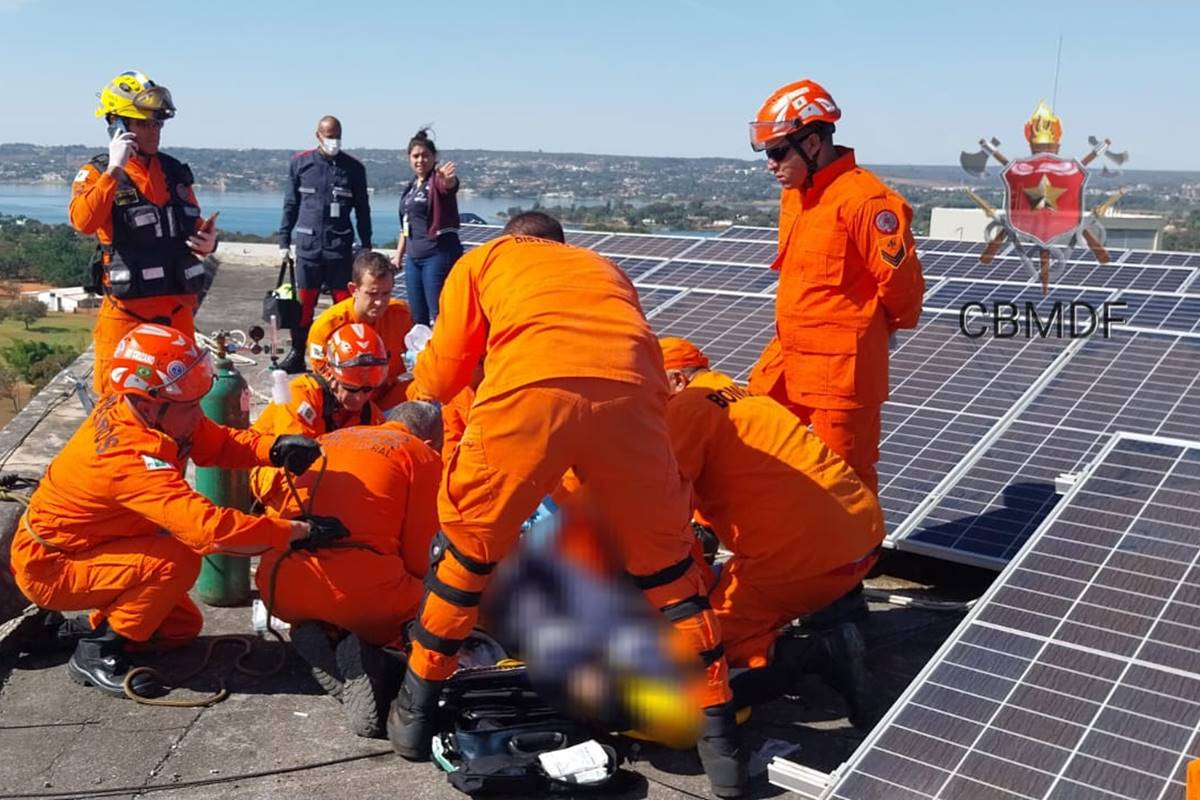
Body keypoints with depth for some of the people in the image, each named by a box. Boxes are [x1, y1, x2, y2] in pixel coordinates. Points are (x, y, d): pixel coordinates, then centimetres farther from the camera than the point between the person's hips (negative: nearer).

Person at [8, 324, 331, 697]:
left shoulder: (141, 411, -12)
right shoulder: (131, 456, -37)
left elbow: (217, 442, -4)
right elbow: (209, 528, -44)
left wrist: (275, 448, -24)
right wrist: (297, 530, -39)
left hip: (84, 546, 8)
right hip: (49, 568, -8)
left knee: (183, 627, 9)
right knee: (179, 560, -28)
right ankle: (95, 652, -12)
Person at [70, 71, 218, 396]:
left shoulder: (175, 171, 11)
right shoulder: (98, 172, -4)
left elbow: (194, 227, 22)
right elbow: (83, 222, -24)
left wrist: (207, 241, 0)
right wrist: (114, 170, -23)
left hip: (177, 308, 5)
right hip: (126, 311, -5)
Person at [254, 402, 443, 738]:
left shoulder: (328, 440, 25)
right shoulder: (422, 455, 9)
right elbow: (419, 555, 4)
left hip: (279, 588, 6)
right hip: (357, 588, -6)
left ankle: (315, 636, 3)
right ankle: (363, 653, -9)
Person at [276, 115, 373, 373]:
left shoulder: (353, 167, 4)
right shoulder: (300, 163, 5)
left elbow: (362, 210, 9)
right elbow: (290, 205, 11)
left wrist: (366, 246, 7)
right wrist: (284, 241, 8)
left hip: (340, 245, 0)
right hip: (308, 244, 0)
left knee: (345, 301, 2)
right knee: (304, 302, 3)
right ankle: (297, 353, 12)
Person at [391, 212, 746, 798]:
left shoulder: (484, 259, 34)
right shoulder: (606, 269, 41)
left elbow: (441, 372, 32)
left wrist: (414, 401, 55)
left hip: (529, 389, -2)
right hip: (628, 394, 3)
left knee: (468, 543, 20)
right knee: (664, 559, 20)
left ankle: (416, 710, 32)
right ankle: (719, 737, 25)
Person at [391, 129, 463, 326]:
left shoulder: (437, 181, -7)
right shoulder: (410, 187, 15)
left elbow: (449, 184, -33)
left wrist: (447, 179, -56)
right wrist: (398, 256, 22)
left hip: (439, 253, -8)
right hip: (413, 257, 8)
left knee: (438, 316, -11)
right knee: (418, 318, 13)